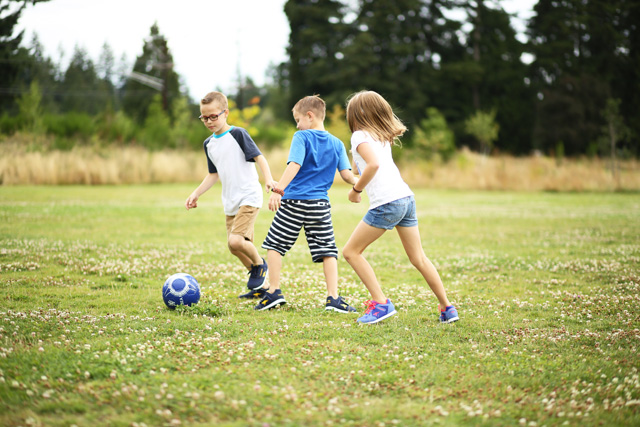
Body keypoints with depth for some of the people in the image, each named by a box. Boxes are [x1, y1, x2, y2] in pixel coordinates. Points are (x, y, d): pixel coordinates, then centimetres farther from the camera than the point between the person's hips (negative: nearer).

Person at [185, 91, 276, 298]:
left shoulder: (238, 134, -9)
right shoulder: (208, 144, 12)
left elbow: (259, 157, -14)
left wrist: (269, 179, -30)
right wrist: (196, 193, 13)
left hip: (249, 197, -8)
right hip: (230, 202, 8)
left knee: (236, 240, -23)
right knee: (235, 248, 7)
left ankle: (260, 264, 5)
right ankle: (259, 285, 23)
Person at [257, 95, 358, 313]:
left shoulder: (301, 137, -4)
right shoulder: (337, 144, 10)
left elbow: (294, 165, -16)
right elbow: (346, 174, 3)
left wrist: (278, 190, -21)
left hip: (294, 202, -4)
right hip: (320, 205, 4)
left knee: (275, 244, 8)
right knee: (327, 250, 5)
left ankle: (274, 292, 5)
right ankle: (333, 298, -1)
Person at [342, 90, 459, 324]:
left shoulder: (360, 136, -3)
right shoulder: (383, 137, 21)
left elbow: (373, 164, -19)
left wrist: (356, 190, -9)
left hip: (386, 203, -8)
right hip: (406, 198, 8)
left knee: (351, 252, 3)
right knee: (418, 258, 15)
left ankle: (381, 303, -2)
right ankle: (447, 308, 16)